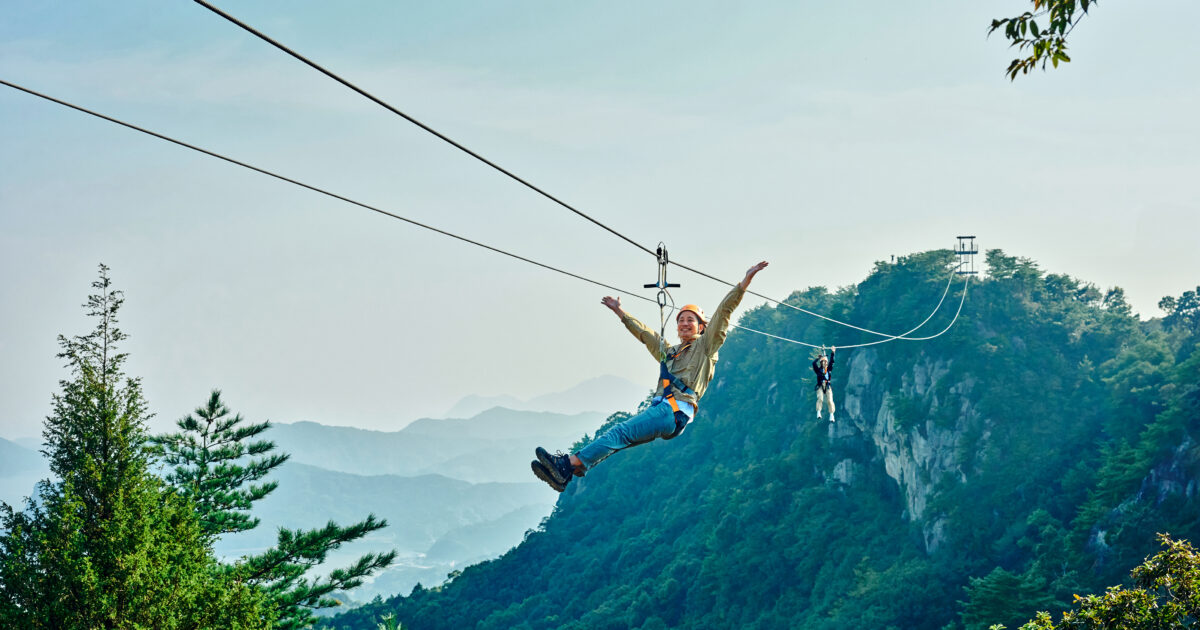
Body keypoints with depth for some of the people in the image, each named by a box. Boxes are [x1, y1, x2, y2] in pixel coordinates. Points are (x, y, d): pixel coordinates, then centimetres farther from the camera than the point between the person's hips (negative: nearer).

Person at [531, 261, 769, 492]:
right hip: (659, 408, 7)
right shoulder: (669, 352, 30)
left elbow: (724, 310, 5)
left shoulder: (705, 346, 12)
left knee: (621, 432, -24)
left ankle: (570, 463, -37)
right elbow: (643, 332, 42)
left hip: (676, 412, -7)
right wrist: (619, 311, 50)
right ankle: (564, 474, -28)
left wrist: (745, 280, 0)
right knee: (616, 437, -13)